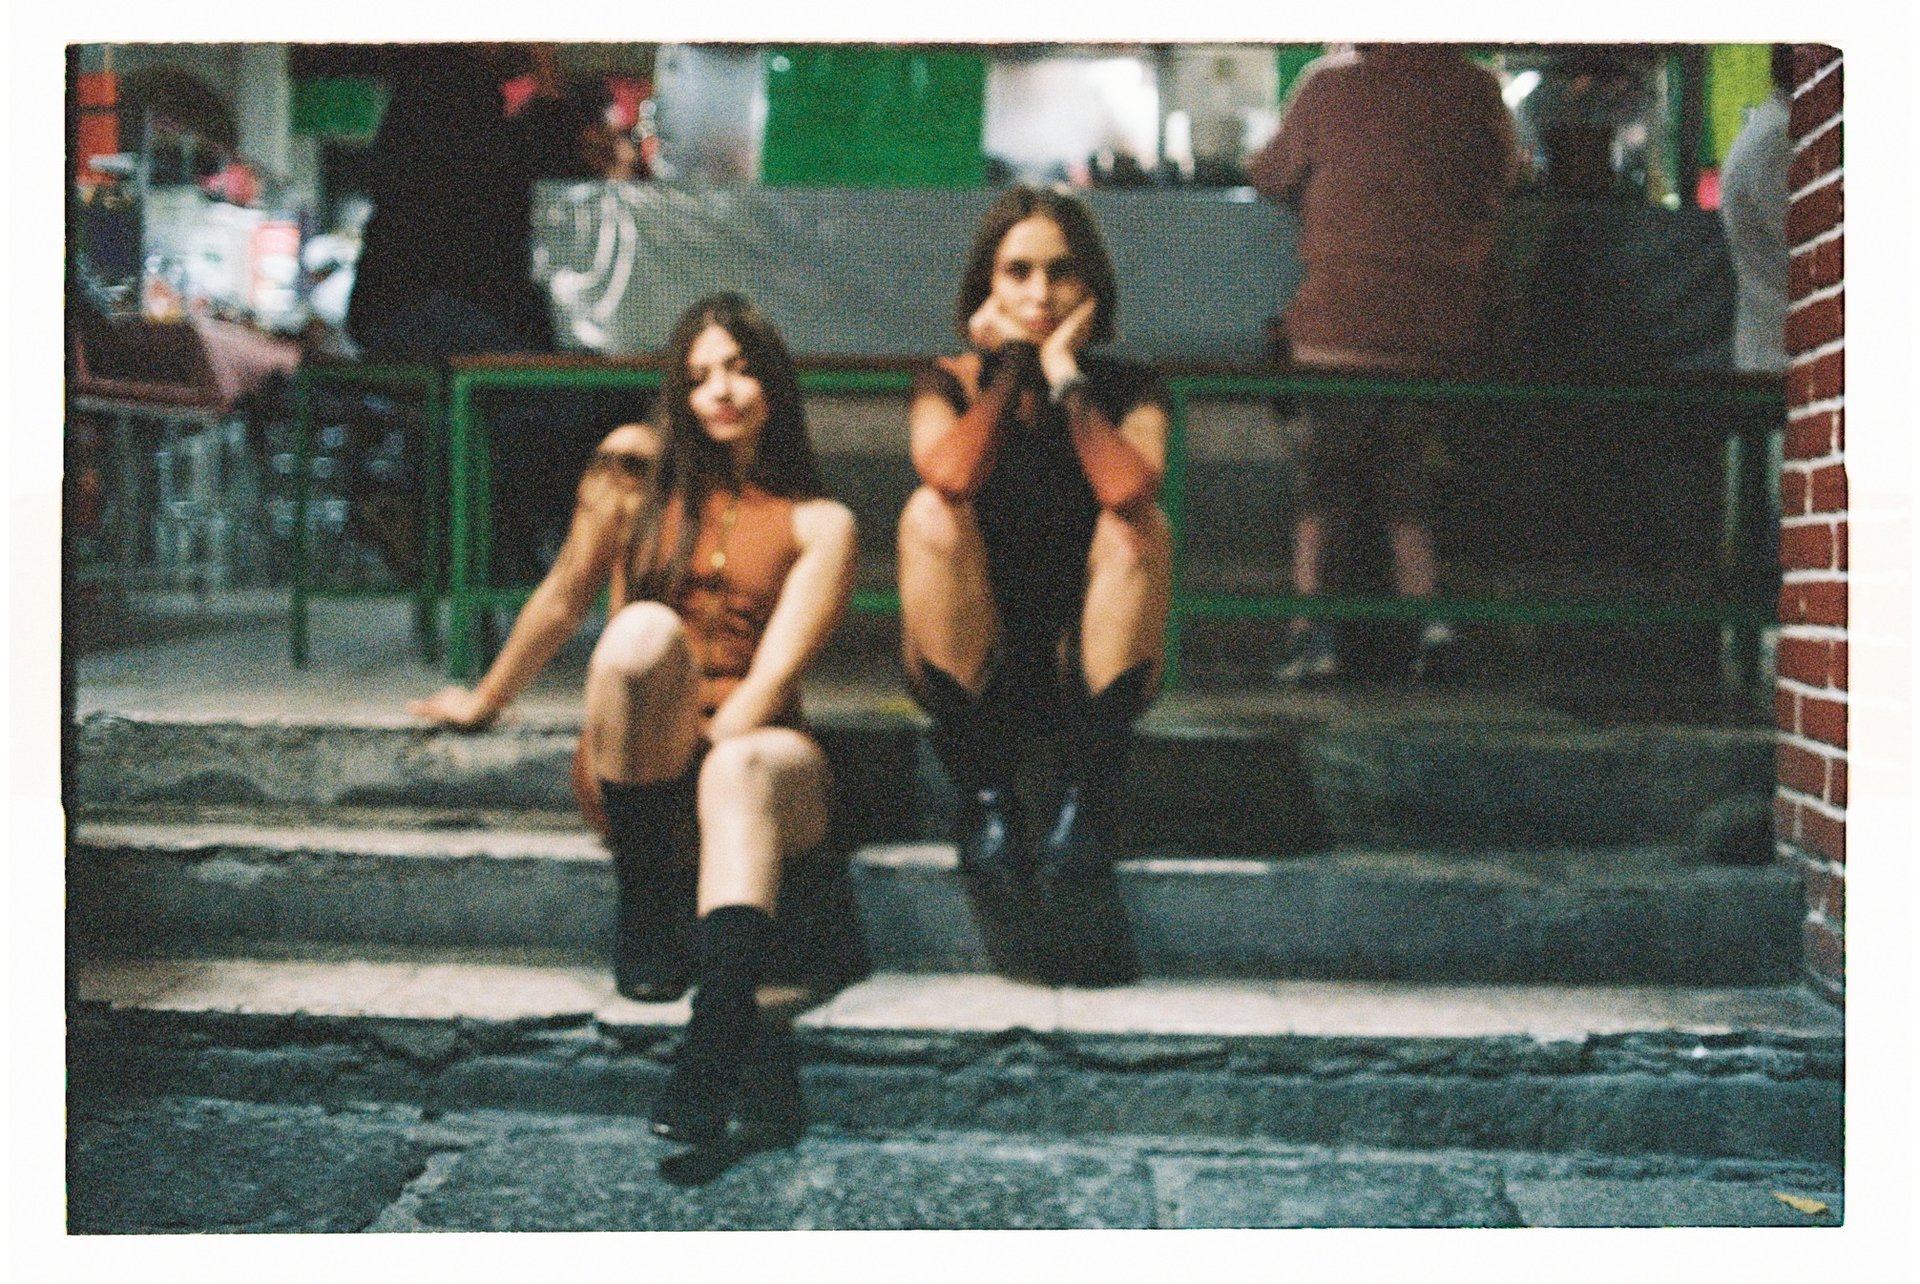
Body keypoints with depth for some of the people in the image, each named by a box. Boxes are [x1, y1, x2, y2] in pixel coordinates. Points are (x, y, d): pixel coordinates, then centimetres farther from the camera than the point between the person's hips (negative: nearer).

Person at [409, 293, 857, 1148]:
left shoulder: (819, 524, 5)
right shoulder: (637, 468, 9)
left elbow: (773, 673, -7)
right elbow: (562, 598, 18)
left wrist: (703, 756, -20)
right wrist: (486, 701, 26)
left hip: (756, 746, -1)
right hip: (637, 767, 1)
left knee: (742, 771, -39)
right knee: (645, 629, -32)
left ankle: (716, 1041, -59)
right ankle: (643, 905, -21)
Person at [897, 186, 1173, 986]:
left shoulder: (1128, 389, -2)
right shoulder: (951, 384, -1)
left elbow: (1130, 489, -27)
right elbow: (952, 476, -27)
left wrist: (1066, 376, -18)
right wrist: (1008, 369, -14)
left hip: (1089, 671, 0)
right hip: (971, 674, 0)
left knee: (1139, 526, -24)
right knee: (930, 513, -24)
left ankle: (1088, 800, -26)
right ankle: (984, 800, -25)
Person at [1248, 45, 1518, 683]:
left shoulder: (1331, 81, -2)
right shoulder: (1480, 90, 4)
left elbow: (1271, 175, 10)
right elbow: (1505, 178, 19)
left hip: (1342, 326, -3)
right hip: (1441, 334, 3)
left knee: (1320, 472, 5)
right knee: (1403, 471, 17)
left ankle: (1312, 627, -3)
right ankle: (1423, 611, 5)